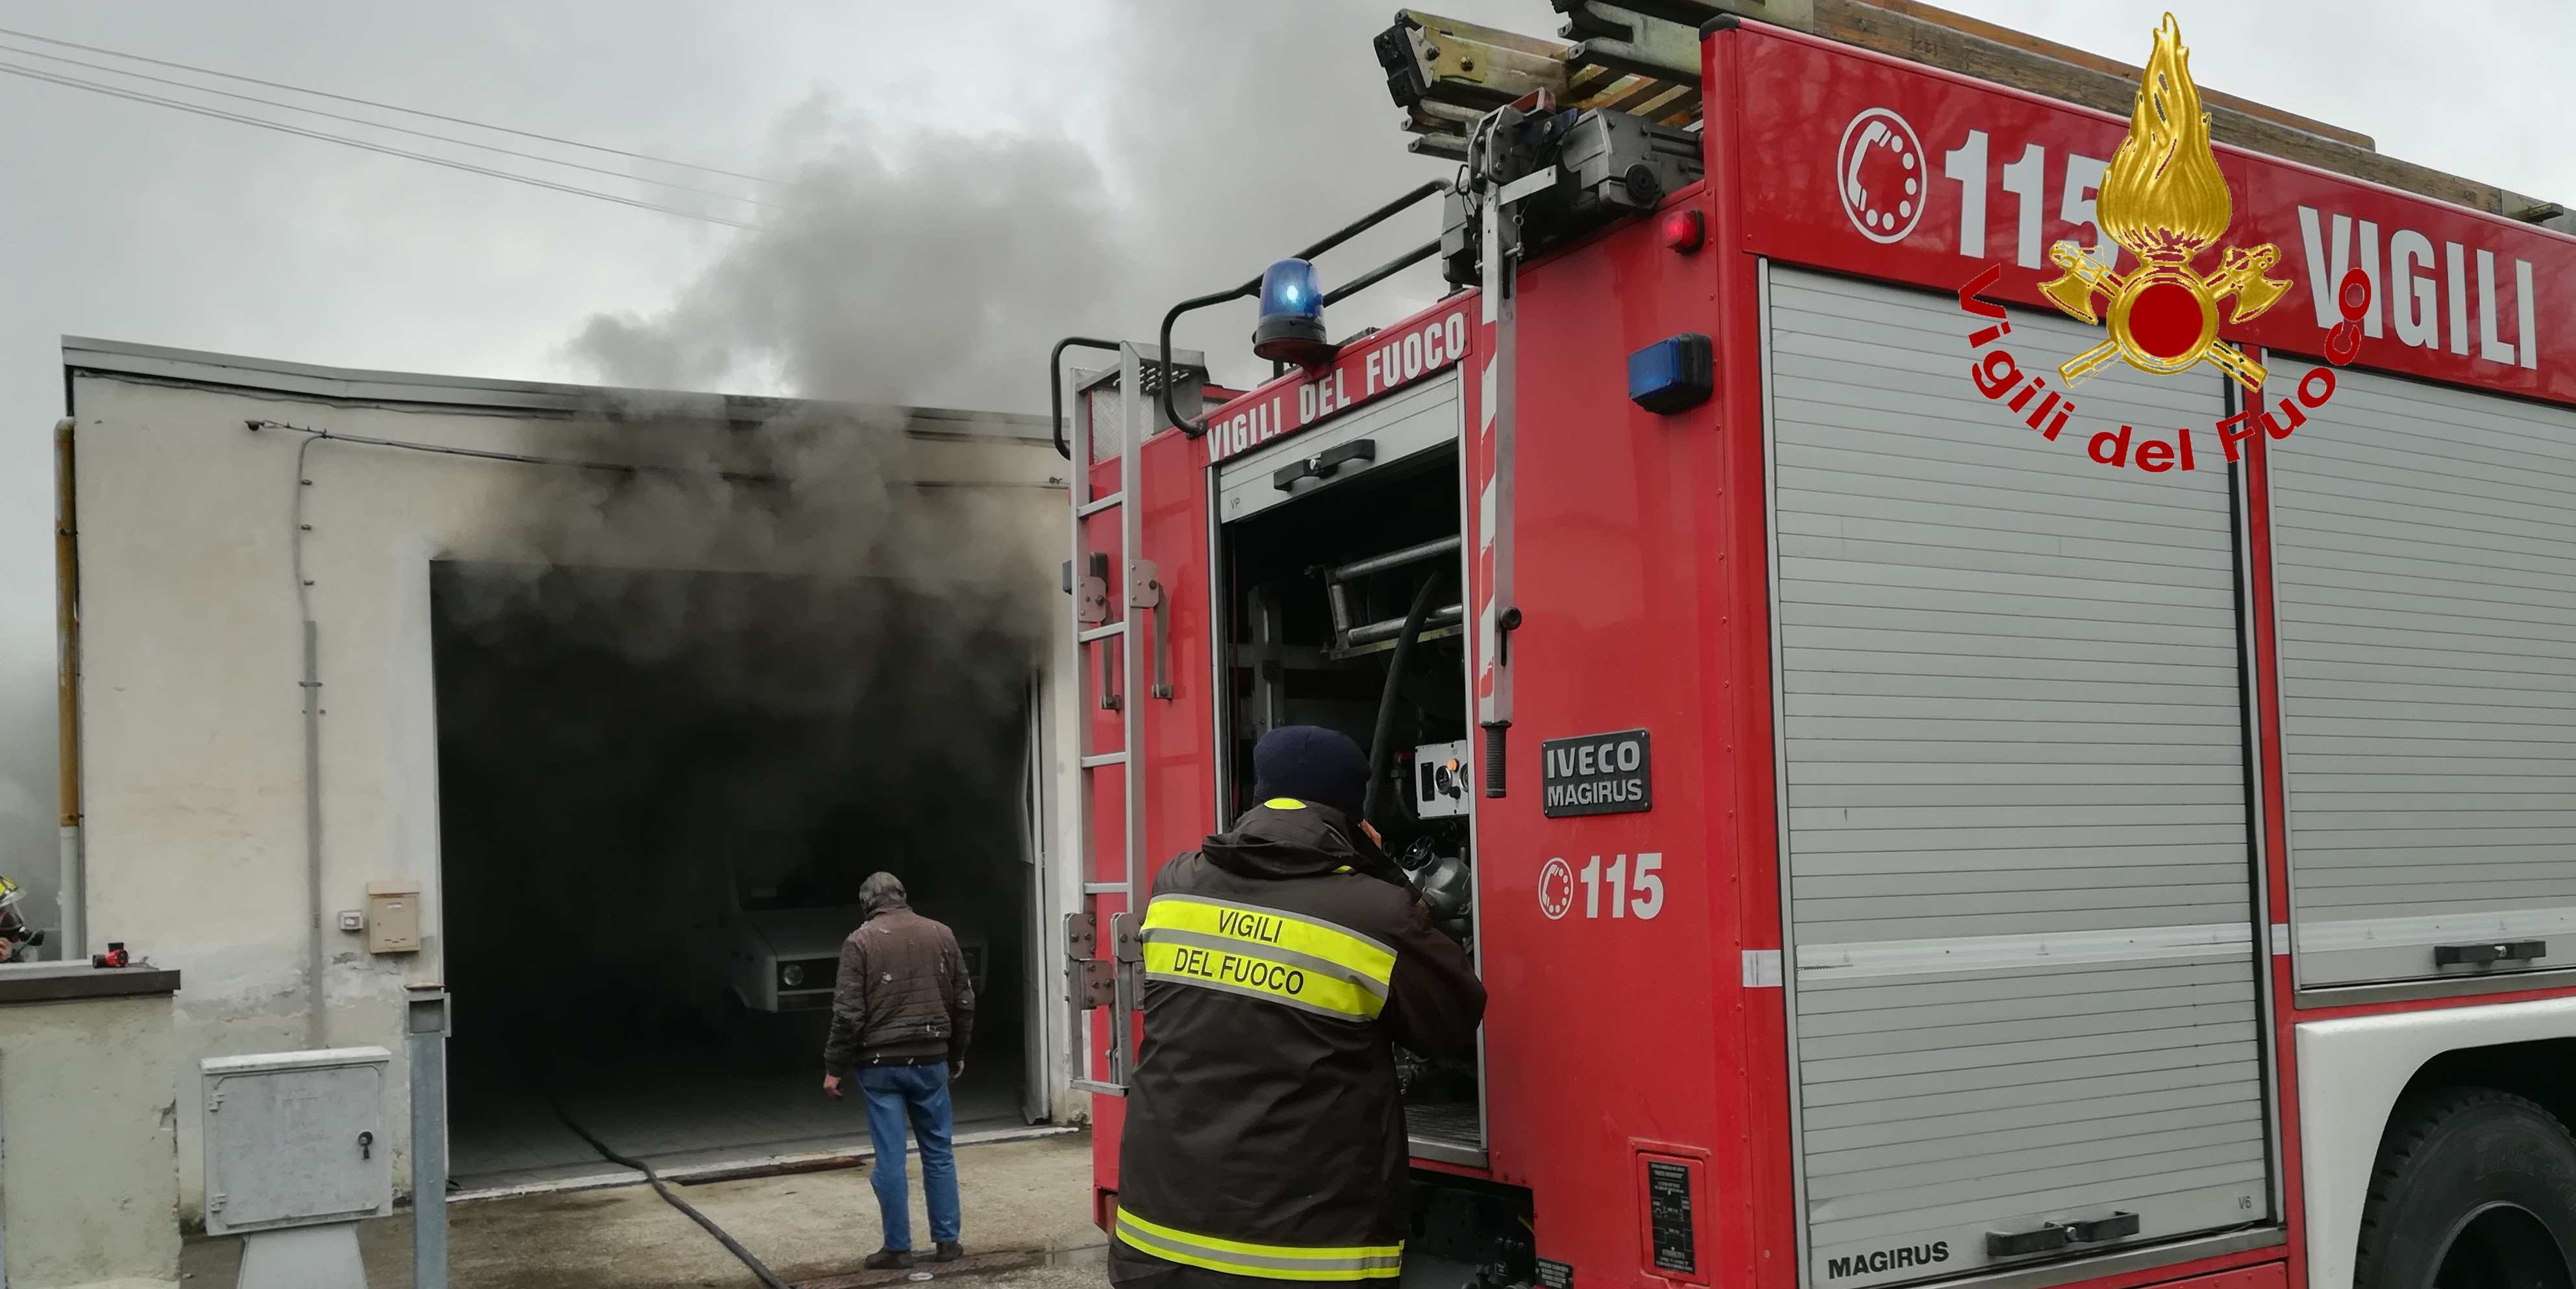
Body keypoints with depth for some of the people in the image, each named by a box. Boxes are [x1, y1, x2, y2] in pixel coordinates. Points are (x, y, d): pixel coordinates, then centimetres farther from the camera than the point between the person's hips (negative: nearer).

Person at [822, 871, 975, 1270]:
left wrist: (835, 1068, -3)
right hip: (931, 1060, 3)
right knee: (939, 1152, 12)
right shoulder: (941, 934, 5)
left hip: (881, 1063, -3)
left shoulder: (860, 941, -6)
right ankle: (947, 1241, 14)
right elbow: (964, 1001, 9)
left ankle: (898, 1248, 6)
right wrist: (956, 1055, 21)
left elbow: (848, 1012, -11)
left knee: (890, 1158, 2)